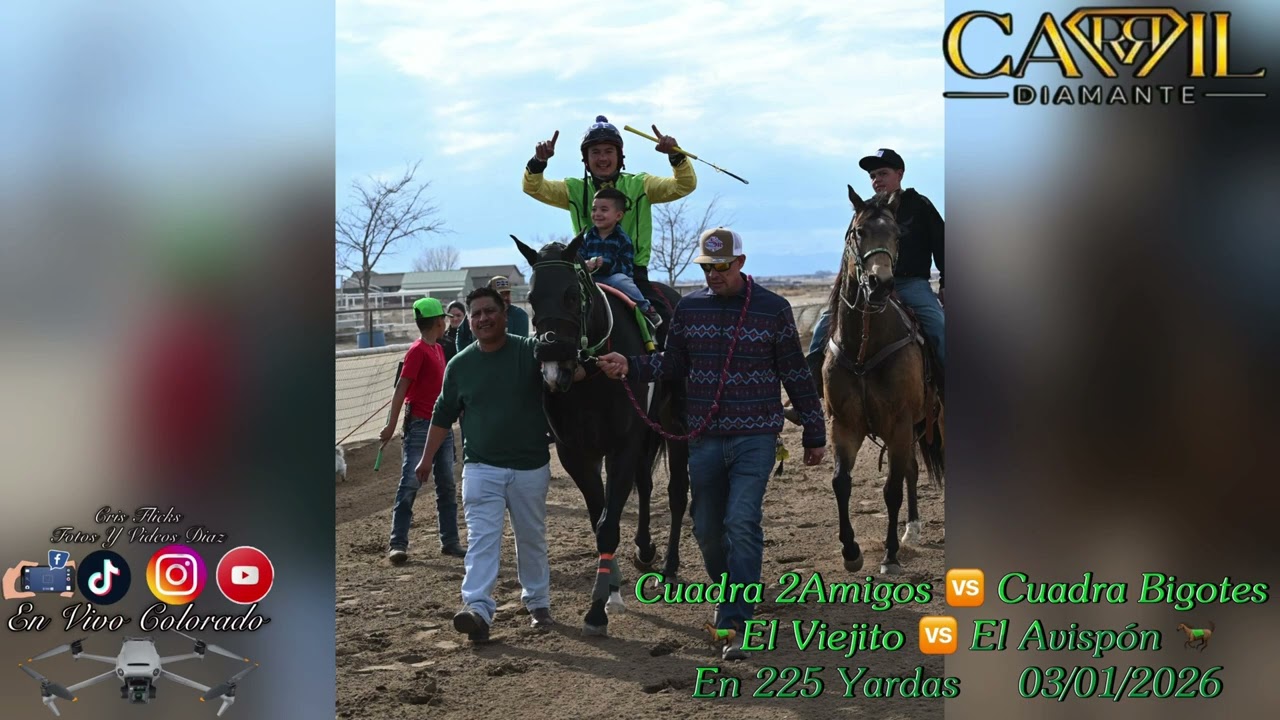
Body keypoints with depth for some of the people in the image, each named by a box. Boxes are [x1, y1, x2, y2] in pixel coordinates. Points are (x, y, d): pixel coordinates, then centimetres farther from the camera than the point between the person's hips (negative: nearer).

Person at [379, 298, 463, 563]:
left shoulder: (439, 349, 13)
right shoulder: (417, 350, -13)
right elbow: (402, 388, -16)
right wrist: (391, 425, -20)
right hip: (420, 426, -8)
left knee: (447, 486, 9)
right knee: (410, 484, -8)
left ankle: (450, 541, 16)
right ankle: (398, 544, -6)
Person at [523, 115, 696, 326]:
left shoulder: (640, 185, 9)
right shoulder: (575, 190, 11)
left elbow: (685, 185, 1)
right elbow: (533, 188, 3)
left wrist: (676, 156, -17)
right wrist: (539, 161, -17)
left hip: (633, 273, -1)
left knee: (665, 323, -19)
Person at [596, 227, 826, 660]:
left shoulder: (773, 309, -3)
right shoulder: (689, 308, 5)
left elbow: (796, 375, 2)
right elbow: (672, 364, 10)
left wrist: (815, 433, 5)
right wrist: (629, 365, -8)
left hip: (755, 437, -3)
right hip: (704, 438, 4)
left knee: (742, 523, -15)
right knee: (707, 528, 10)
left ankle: (735, 624, -15)